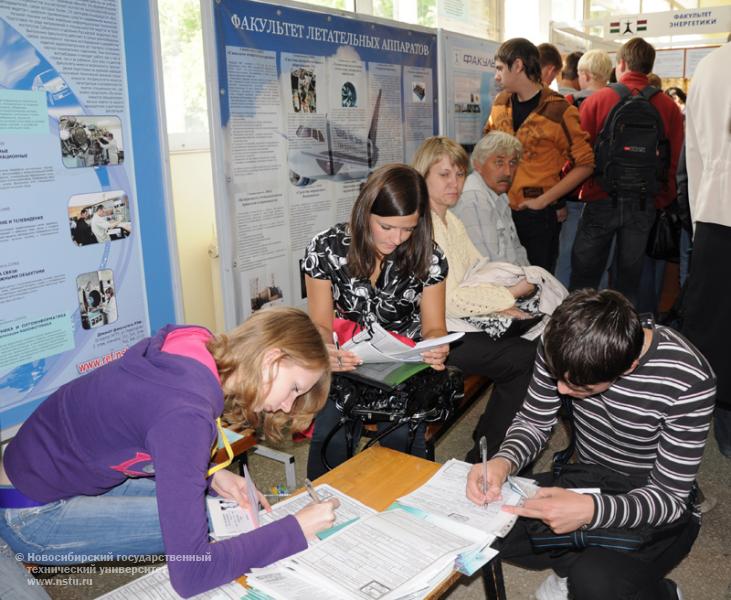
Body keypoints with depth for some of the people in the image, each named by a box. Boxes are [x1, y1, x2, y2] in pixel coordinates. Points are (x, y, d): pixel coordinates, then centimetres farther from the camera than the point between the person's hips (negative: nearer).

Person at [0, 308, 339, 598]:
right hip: (32, 512, -8)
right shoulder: (186, 413, -34)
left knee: (229, 506, 5)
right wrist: (297, 529, -26)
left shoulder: (200, 353, -10)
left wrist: (211, 476, -7)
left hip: (79, 471, 8)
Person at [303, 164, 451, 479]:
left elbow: (433, 326, 0)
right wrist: (327, 352, -29)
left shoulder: (429, 257, -5)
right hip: (345, 364, 0)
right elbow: (320, 324, -5)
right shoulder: (326, 248, -9)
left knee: (402, 437, -24)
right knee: (330, 438, -24)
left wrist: (436, 349, -25)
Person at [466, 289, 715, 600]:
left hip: (657, 510, -4)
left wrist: (591, 511, -40)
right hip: (588, 478, 4)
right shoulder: (561, 344, -17)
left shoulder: (688, 381, -29)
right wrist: (503, 461, -26)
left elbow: (671, 497, -21)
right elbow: (534, 421, -4)